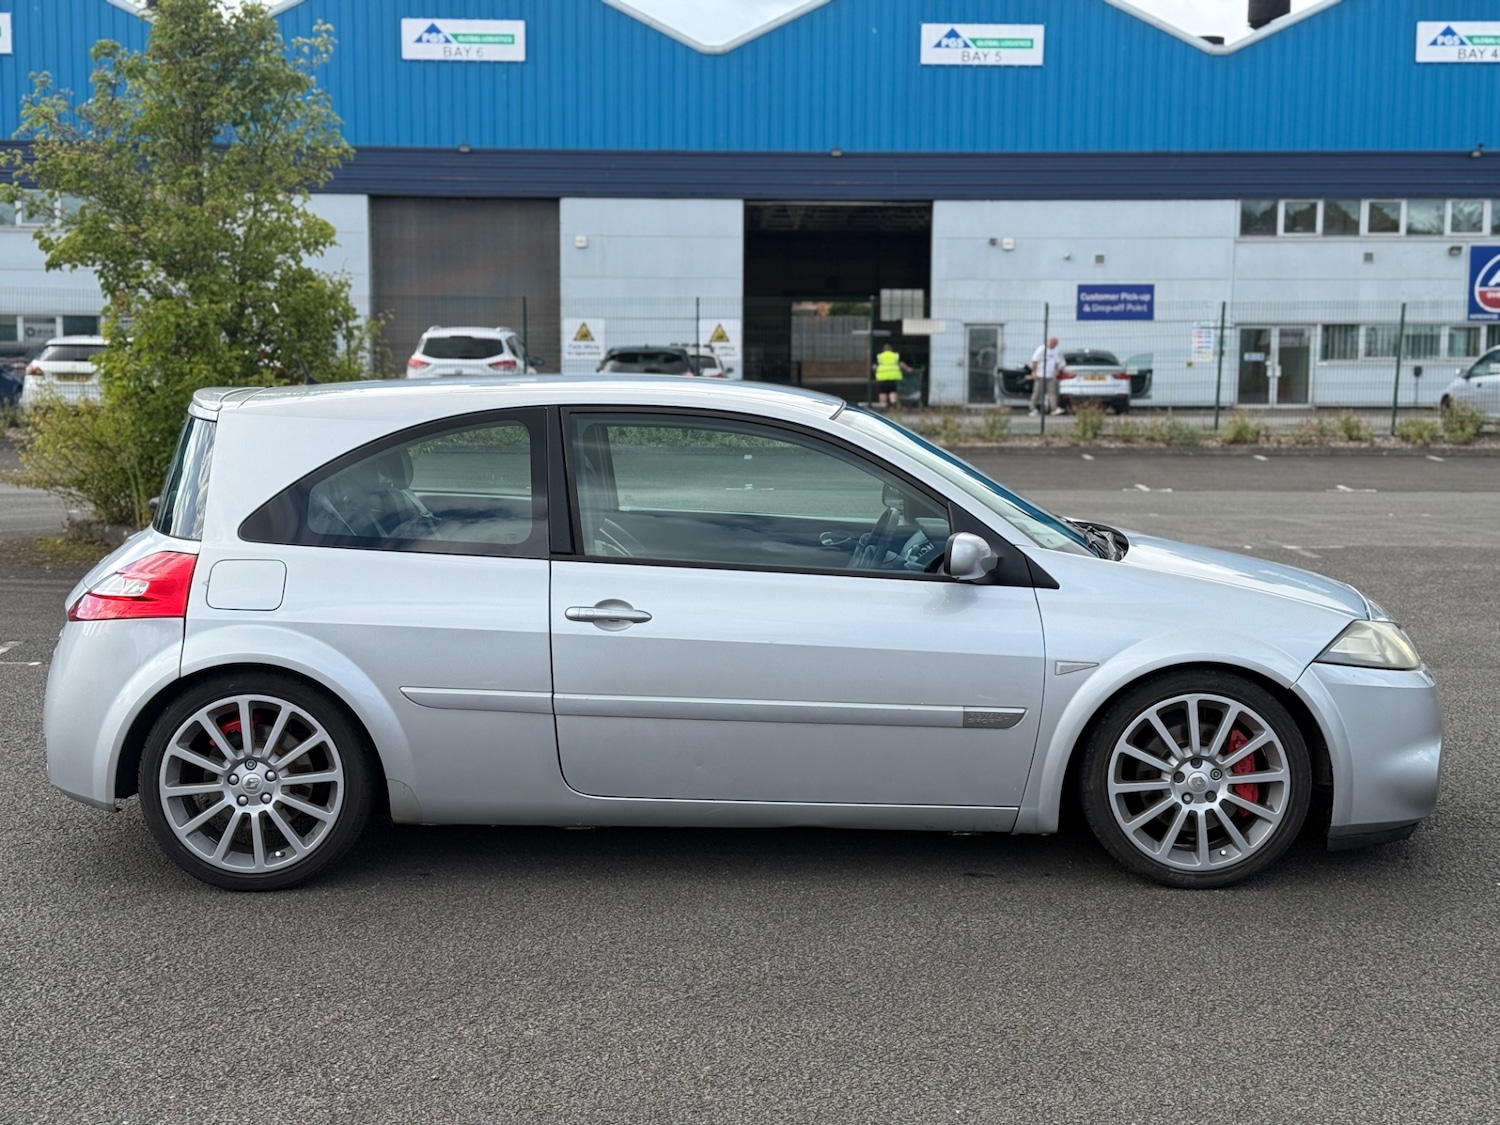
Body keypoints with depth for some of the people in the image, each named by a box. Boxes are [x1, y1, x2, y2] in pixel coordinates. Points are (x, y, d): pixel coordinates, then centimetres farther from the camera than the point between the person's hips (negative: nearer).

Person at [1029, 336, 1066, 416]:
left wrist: (1056, 370, 15)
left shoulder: (1055, 351, 11)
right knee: (1037, 392, -2)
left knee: (1052, 391, -4)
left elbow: (1057, 361, 24)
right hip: (1040, 376, -6)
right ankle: (1033, 409, 4)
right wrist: (1034, 372, -14)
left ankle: (1054, 408, -10)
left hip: (1051, 376, 6)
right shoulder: (1041, 349, -10)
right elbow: (1034, 361, -11)